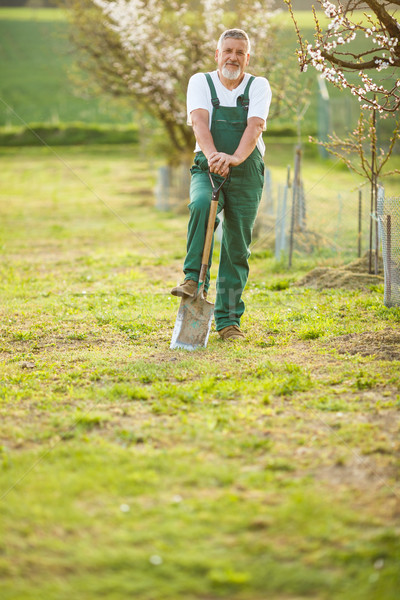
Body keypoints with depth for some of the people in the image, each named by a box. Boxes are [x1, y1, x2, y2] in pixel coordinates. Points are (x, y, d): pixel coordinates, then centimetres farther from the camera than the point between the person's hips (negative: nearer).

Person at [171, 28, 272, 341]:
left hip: (246, 177, 1)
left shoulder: (258, 86, 3)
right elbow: (199, 121, -14)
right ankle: (194, 279, -28)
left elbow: (255, 126, -15)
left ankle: (229, 320, 7)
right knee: (201, 205, -34)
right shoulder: (200, 82, 3)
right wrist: (212, 154, -35)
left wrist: (235, 157, -35)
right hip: (208, 171, -1)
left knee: (237, 249, 0)